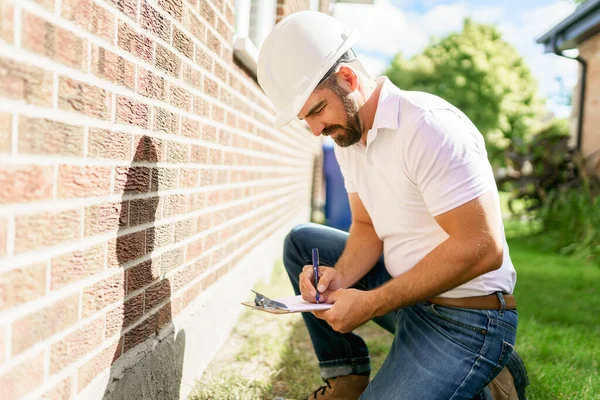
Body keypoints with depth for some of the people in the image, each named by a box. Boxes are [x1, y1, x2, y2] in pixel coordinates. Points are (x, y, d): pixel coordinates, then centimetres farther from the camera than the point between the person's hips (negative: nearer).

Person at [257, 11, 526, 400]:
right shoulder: (347, 136, 4)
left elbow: (483, 248, -26)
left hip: (466, 318, -8)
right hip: (407, 290, 9)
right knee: (301, 241, 9)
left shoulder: (430, 127, -23)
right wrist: (339, 276, -10)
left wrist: (371, 304, -24)